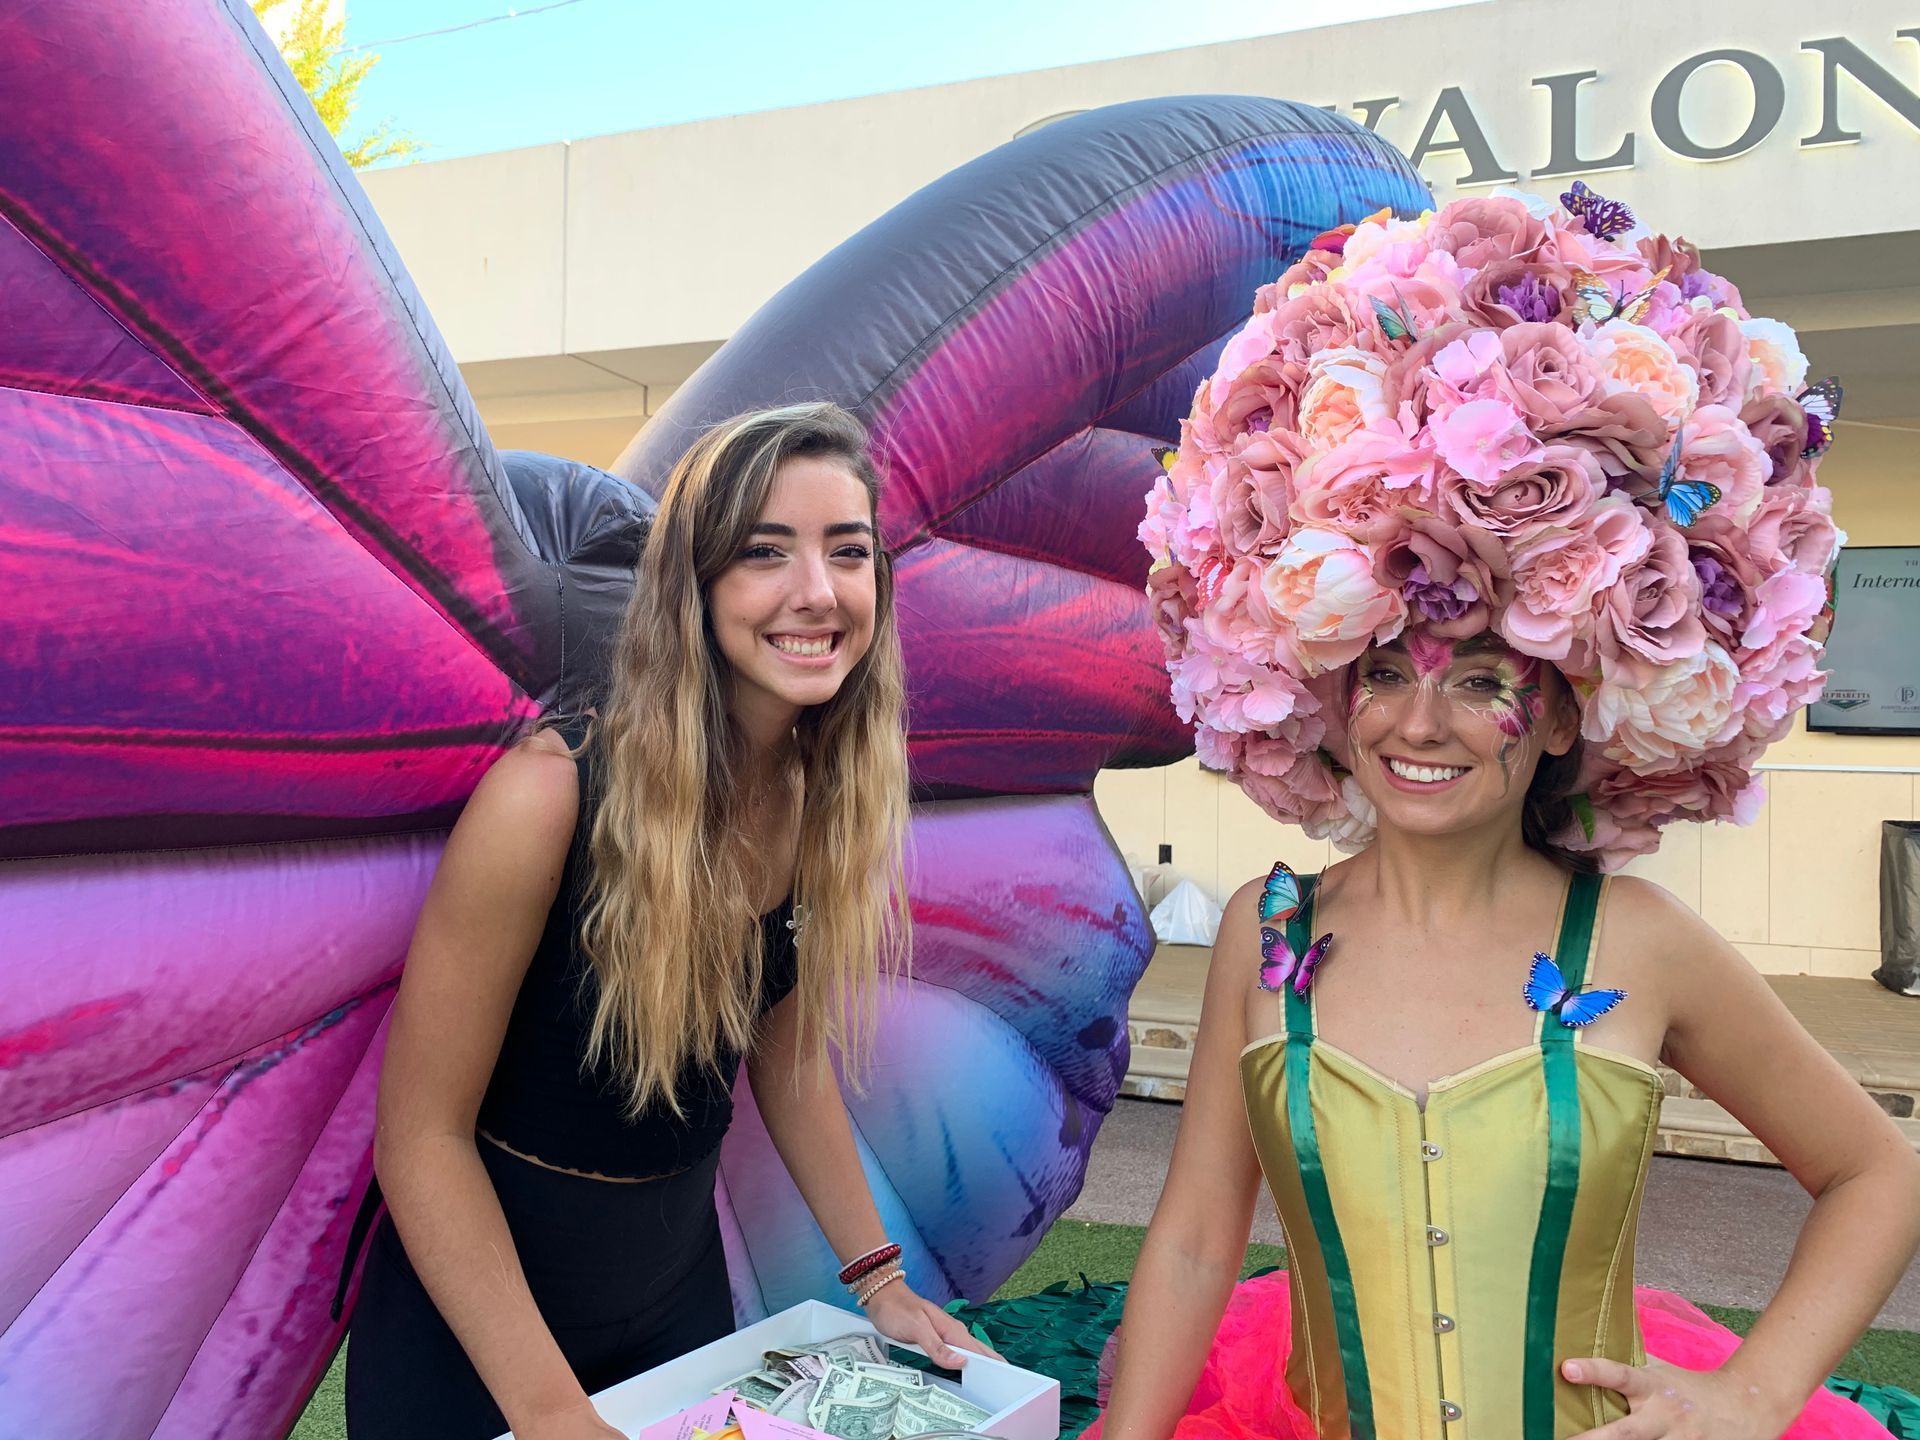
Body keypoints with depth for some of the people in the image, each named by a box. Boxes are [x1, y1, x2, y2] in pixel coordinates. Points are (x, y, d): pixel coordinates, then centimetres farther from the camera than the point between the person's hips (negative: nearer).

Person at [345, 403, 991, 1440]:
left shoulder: (835, 798, -11)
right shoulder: (550, 797, -27)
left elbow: (786, 1054, 2)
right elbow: (423, 1130, -20)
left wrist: (878, 1277, 0)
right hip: (474, 1306, -5)